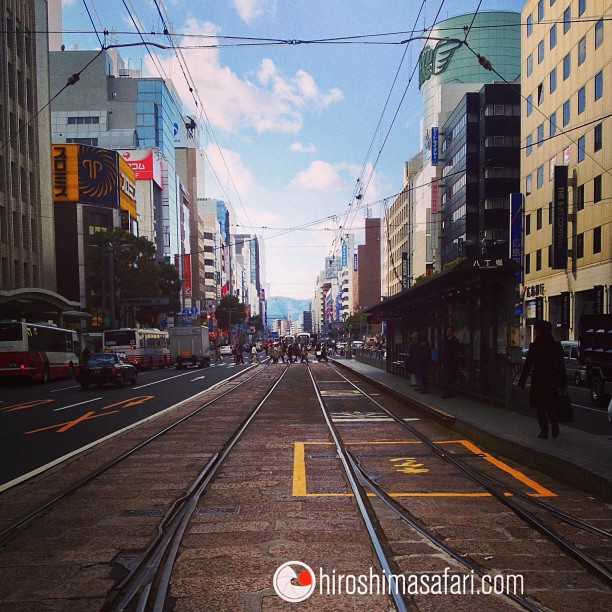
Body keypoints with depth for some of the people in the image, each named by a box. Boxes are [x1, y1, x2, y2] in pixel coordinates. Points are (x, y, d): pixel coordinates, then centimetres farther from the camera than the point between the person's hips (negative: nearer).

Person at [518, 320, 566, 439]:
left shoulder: (534, 346, -9)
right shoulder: (557, 346, 2)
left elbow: (528, 365, -8)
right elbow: (561, 366, 5)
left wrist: (522, 382, -3)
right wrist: (562, 383, 12)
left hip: (538, 381, -3)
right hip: (552, 380, 4)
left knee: (540, 408, 7)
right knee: (551, 407, 18)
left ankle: (544, 430, 5)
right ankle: (555, 429, 6)